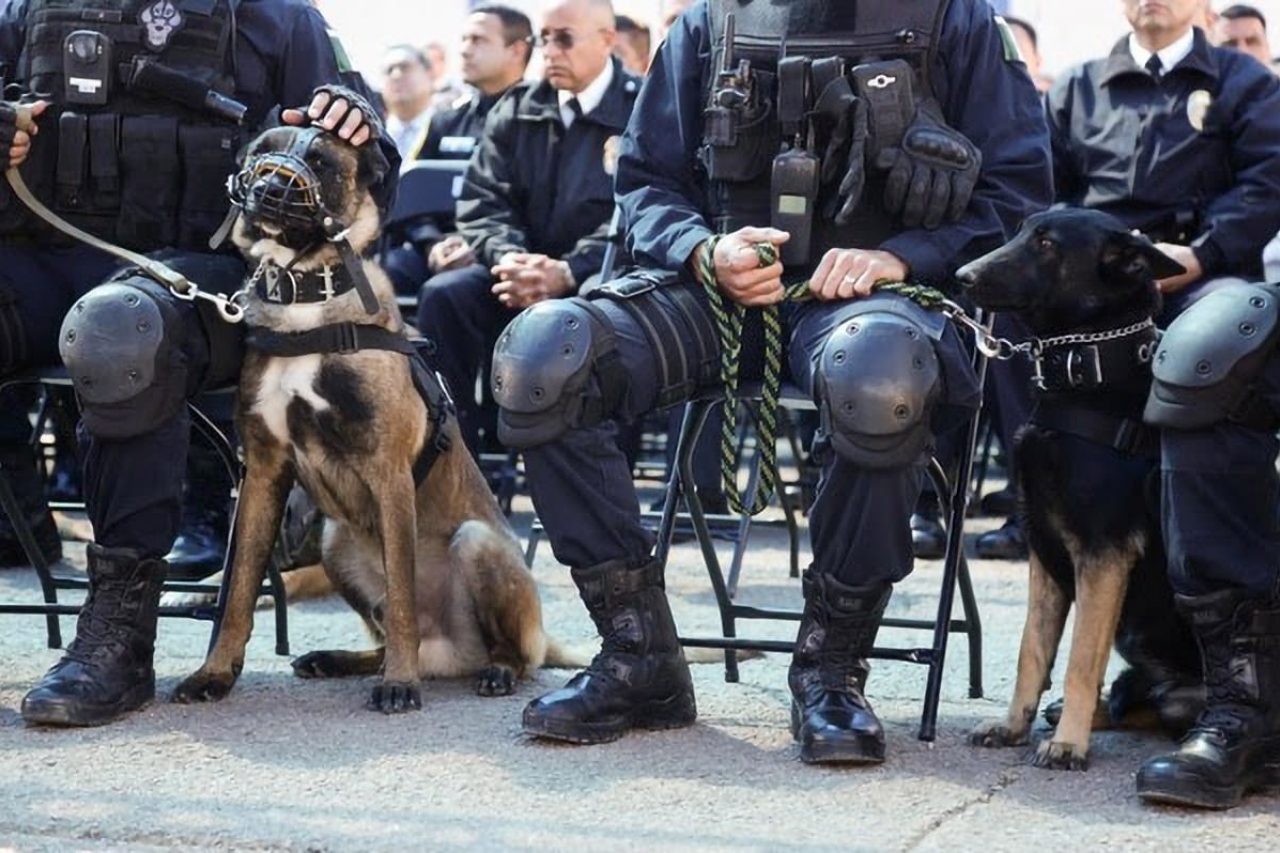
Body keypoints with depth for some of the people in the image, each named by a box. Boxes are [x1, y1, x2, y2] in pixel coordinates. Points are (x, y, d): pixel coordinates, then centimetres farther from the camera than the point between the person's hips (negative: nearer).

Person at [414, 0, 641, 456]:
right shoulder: (515, 111, 12)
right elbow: (482, 202, 6)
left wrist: (567, 273, -27)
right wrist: (509, 257, -16)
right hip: (524, 272, 5)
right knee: (444, 295, -22)